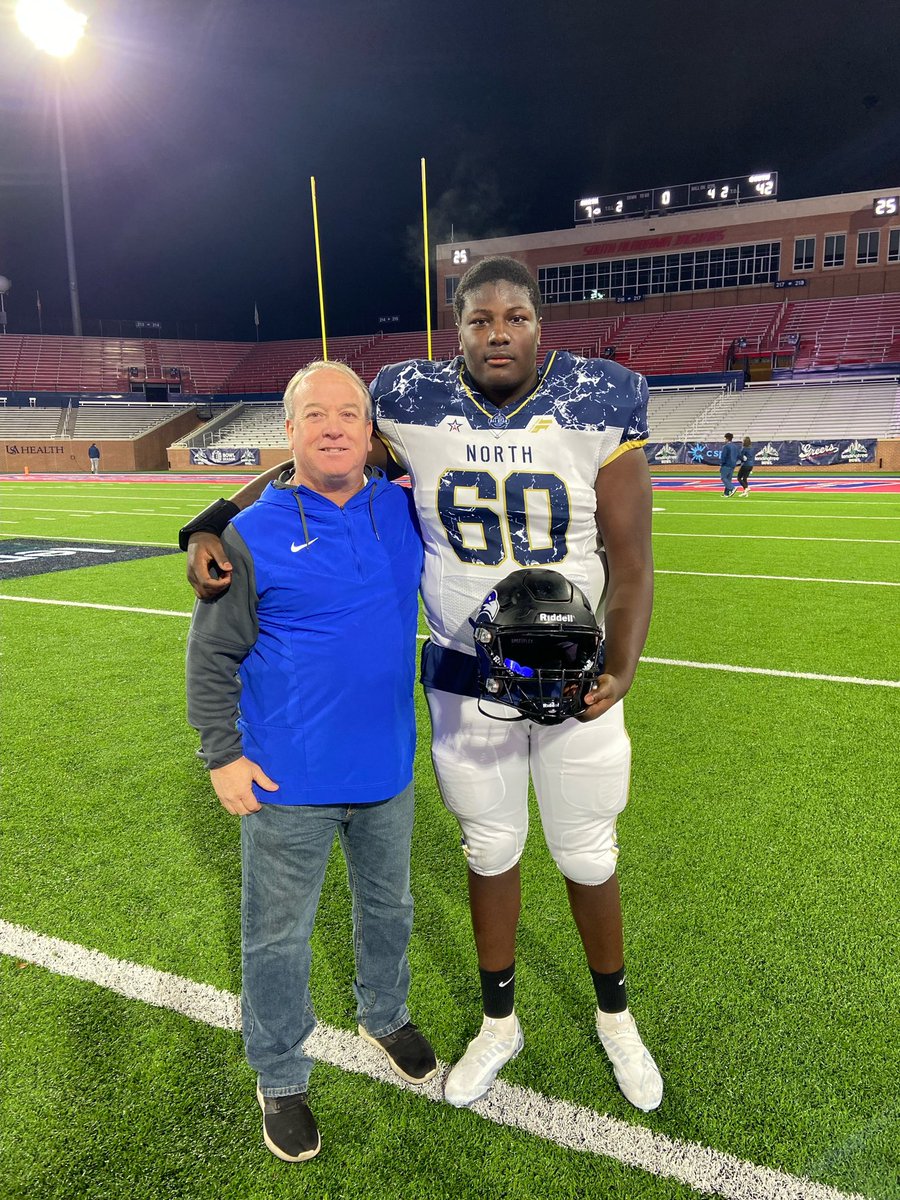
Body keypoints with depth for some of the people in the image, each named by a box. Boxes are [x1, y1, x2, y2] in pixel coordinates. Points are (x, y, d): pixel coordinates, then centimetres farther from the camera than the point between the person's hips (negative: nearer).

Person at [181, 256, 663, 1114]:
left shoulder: (601, 406, -11)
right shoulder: (411, 406, -9)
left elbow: (629, 562, -9)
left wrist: (618, 666, -23)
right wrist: (214, 524, -10)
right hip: (463, 683, 1)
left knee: (588, 858, 15)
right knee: (490, 854, 17)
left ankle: (614, 1017, 45)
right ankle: (499, 1023, 44)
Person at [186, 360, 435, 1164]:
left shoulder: (406, 511, -2)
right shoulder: (253, 534, -12)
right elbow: (213, 656, -6)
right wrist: (223, 755, -9)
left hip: (388, 770, 4)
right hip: (289, 784, -3)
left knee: (388, 907, 24)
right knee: (279, 936, 12)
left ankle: (385, 1016, 51)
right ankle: (280, 1079, 36)